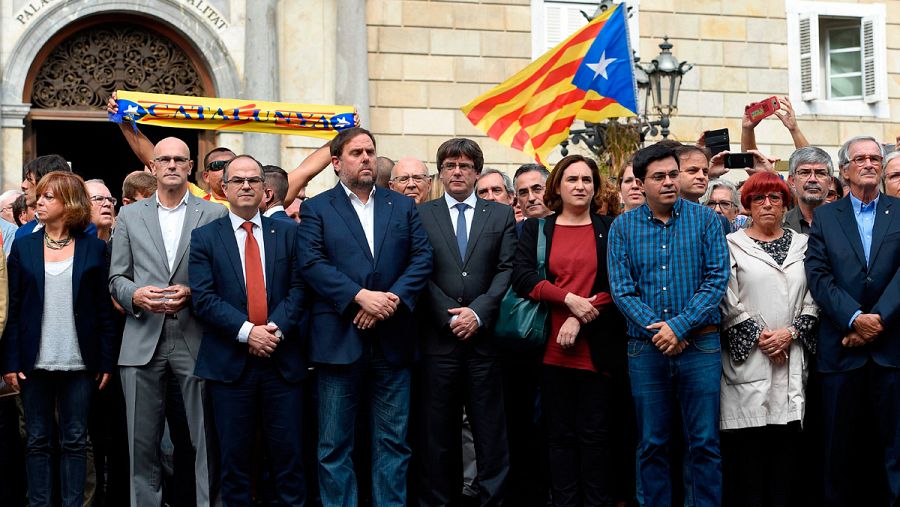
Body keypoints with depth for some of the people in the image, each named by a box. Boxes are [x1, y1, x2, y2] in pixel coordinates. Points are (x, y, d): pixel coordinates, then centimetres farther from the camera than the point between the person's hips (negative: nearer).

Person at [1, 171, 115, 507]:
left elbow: (104, 309, 2)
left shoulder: (94, 248, 2)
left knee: (75, 441, 5)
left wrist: (106, 362, -2)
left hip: (78, 363, -1)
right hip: (35, 362, 1)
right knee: (37, 441, 7)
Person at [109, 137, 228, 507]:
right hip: (143, 341, 2)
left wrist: (192, 293, -12)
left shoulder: (215, 215, 6)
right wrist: (135, 295, -9)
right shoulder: (129, 216, 13)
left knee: (206, 439, 0)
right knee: (143, 441, 6)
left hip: (195, 339, -2)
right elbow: (116, 277, 12)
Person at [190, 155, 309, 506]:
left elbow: (299, 288, 1)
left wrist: (276, 328, -14)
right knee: (234, 458, 6)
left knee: (288, 454, 4)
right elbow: (203, 298, -5)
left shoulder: (288, 232, 8)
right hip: (230, 361, -1)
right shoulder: (204, 237, 5)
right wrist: (247, 331, -15)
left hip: (282, 359, 1)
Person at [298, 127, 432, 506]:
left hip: (392, 339, 2)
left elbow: (422, 258, 3)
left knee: (392, 442, 8)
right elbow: (312, 264, -8)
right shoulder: (316, 209, 5)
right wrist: (360, 296, -18)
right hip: (339, 340, -2)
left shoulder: (402, 206, 13)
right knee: (335, 445, 3)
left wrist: (393, 298, -13)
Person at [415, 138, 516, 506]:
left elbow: (507, 270, 2)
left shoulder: (501, 215, 11)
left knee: (490, 428, 2)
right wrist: (450, 316, -9)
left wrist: (478, 313, -10)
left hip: (485, 336, 1)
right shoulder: (421, 216, 7)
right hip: (438, 337, 0)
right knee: (438, 429, 5)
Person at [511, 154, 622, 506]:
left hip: (596, 348, -1)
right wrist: (569, 299, -13)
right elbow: (522, 277, -3)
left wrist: (581, 319, -11)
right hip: (552, 347, 1)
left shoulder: (610, 229, 8)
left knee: (595, 434, 1)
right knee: (560, 434, 5)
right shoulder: (536, 229, 10)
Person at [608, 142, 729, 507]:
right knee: (652, 445, 8)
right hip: (645, 347, 1)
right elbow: (621, 290, -1)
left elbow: (717, 279, -5)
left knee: (705, 444, 1)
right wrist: (656, 329, -14)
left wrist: (679, 326, -14)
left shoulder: (705, 219, 2)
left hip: (700, 343, -1)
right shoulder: (623, 227, 4)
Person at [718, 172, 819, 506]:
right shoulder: (732, 245, 5)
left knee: (787, 444, 1)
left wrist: (791, 333, -6)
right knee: (747, 446, -4)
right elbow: (728, 303, -2)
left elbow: (813, 299, 8)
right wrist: (758, 337, -8)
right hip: (747, 357, -3)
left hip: (792, 359, 3)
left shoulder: (801, 245, 14)